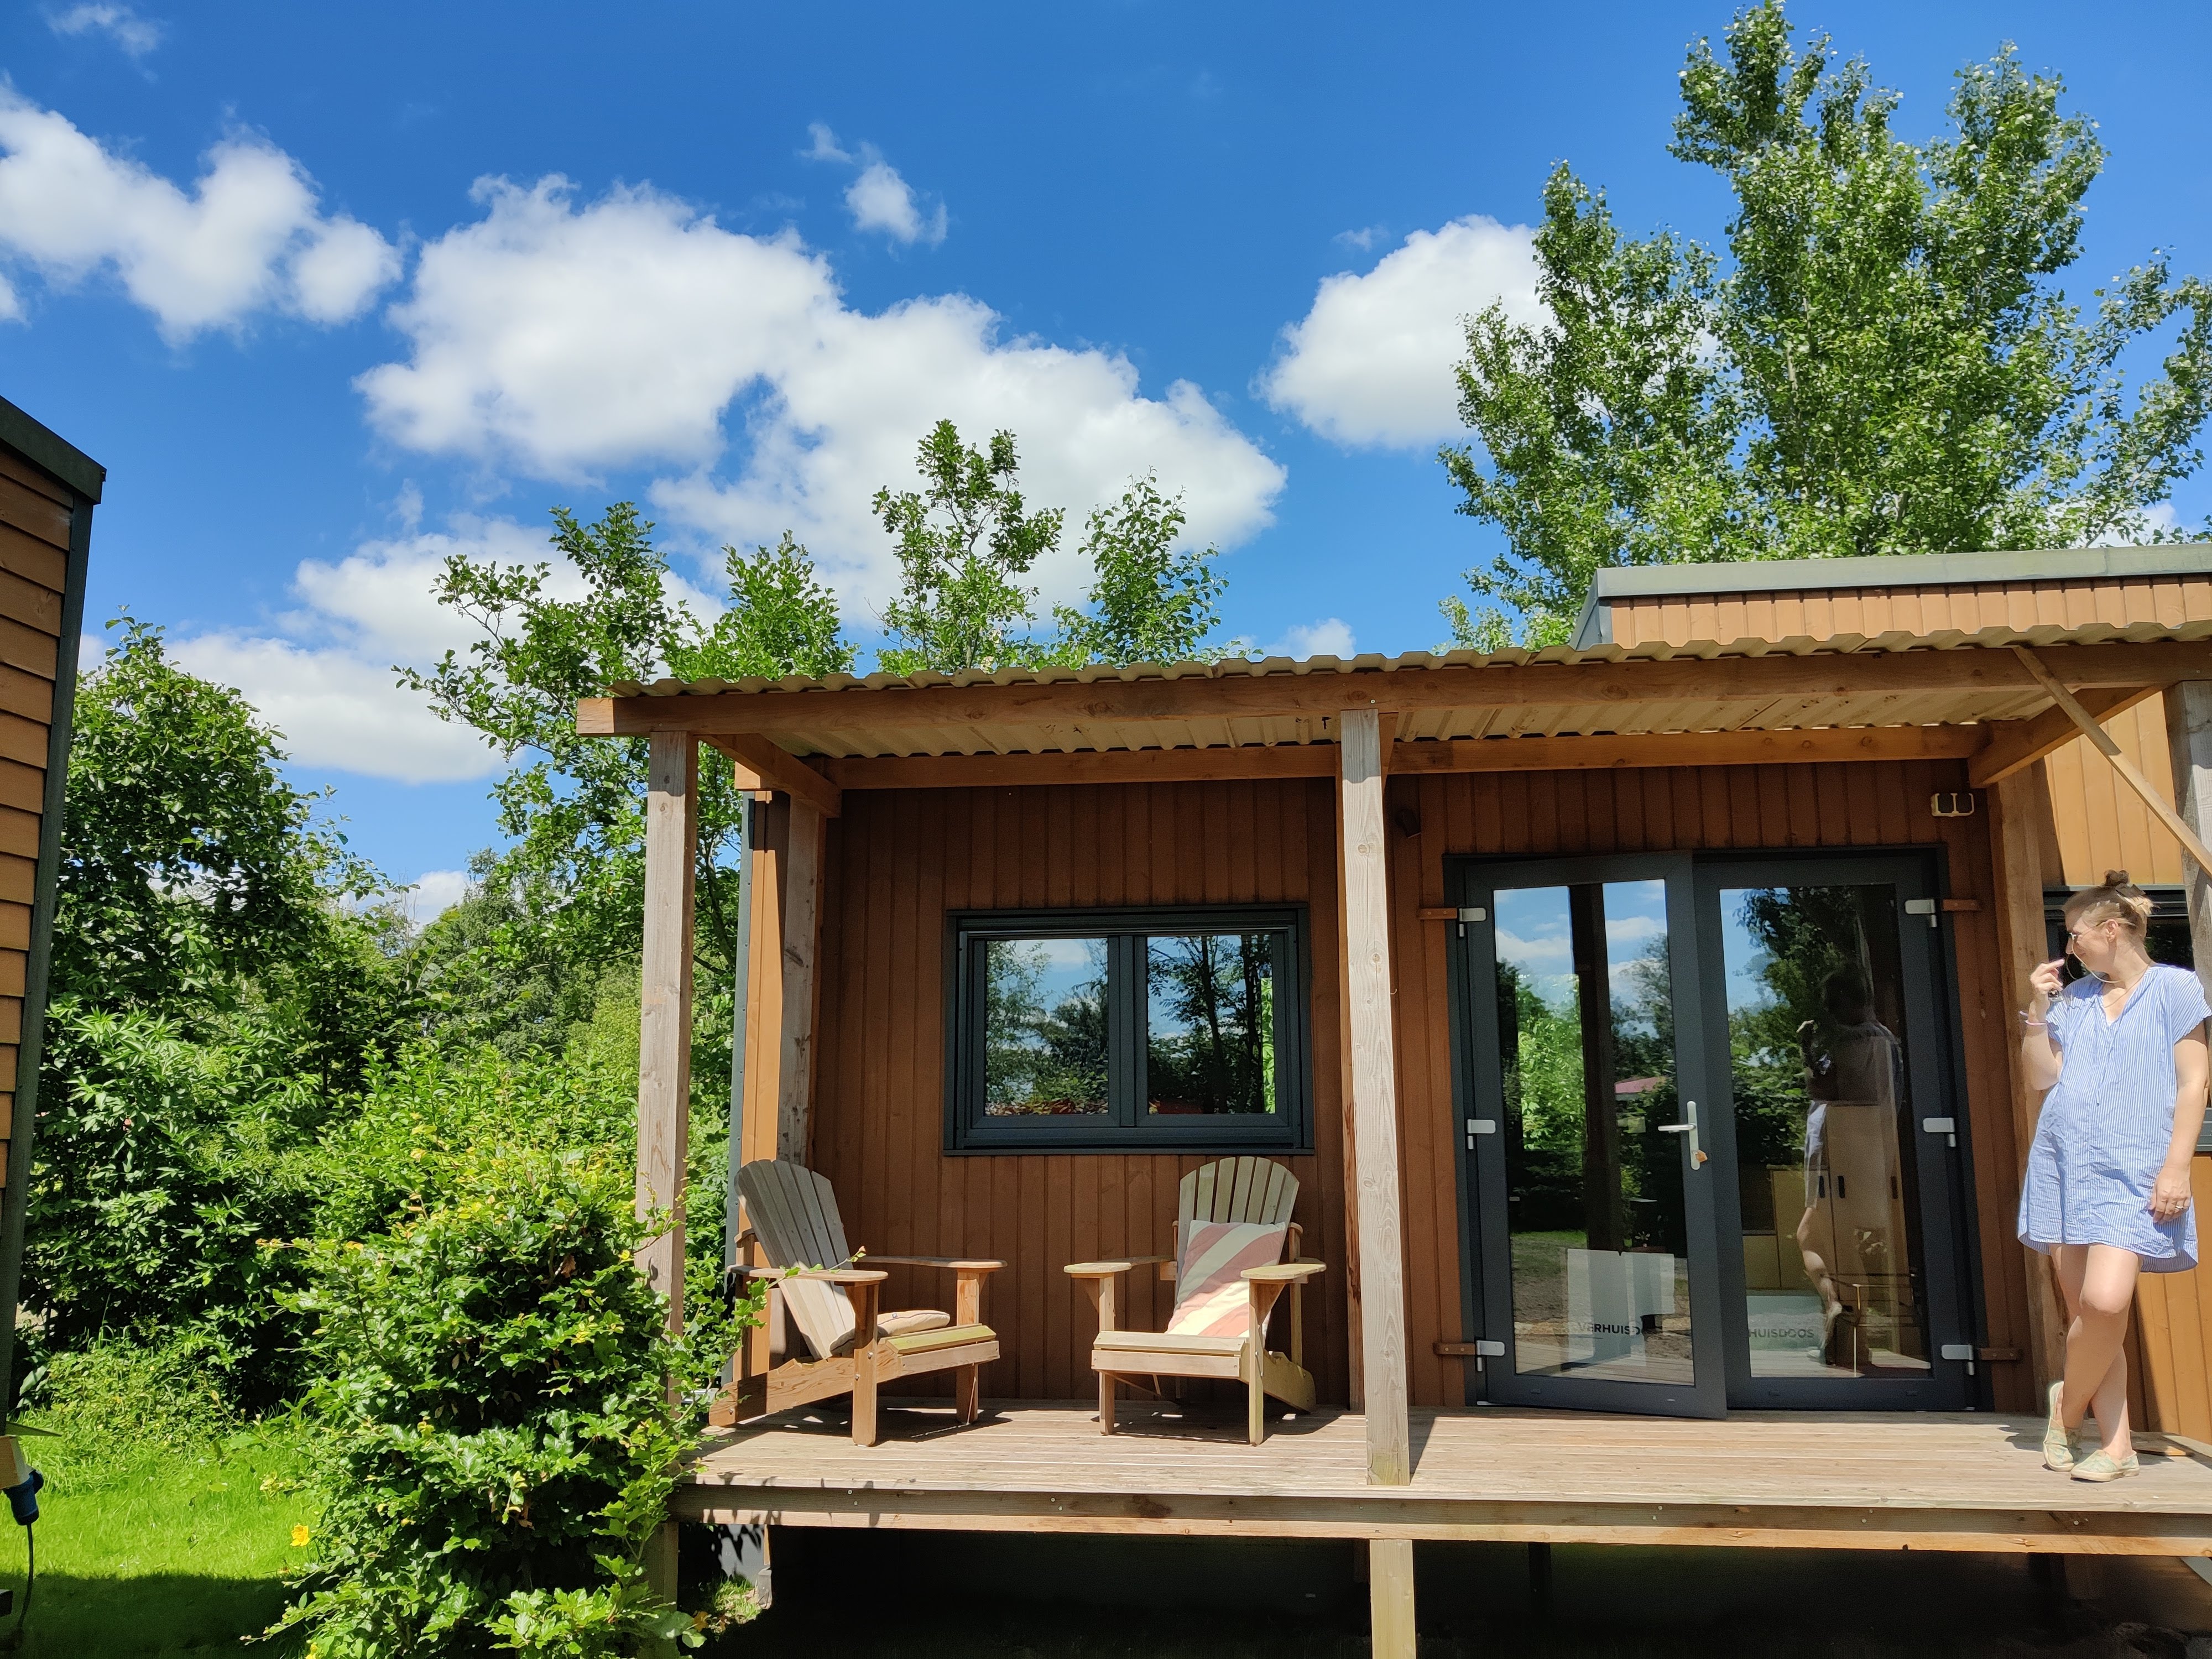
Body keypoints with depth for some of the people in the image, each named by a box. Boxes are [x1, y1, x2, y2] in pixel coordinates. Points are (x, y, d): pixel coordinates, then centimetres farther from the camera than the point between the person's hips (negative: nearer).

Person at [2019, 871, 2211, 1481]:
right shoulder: (2072, 998, 13)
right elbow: (2042, 1077, 14)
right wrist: (2037, 1010, 3)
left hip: (2131, 1170, -5)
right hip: (2062, 1163, 5)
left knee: (2106, 1301, -19)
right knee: (2083, 1309, 4)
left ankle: (2068, 1404, 6)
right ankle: (2116, 1446, 13)